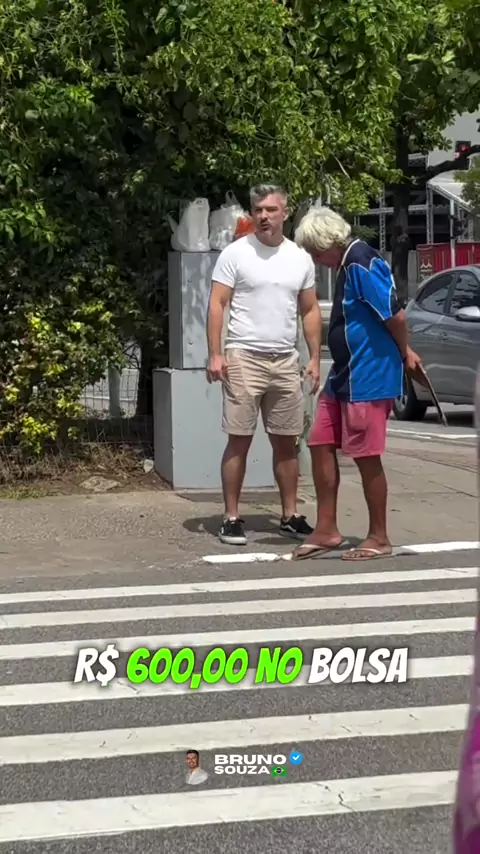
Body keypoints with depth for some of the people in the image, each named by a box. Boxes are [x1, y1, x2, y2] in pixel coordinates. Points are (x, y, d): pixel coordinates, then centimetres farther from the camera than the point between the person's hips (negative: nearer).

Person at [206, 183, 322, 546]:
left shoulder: (301, 257, 9)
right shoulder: (235, 253, -3)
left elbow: (310, 311, 13)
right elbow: (217, 305, -6)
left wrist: (315, 359, 7)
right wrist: (215, 354, -15)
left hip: (286, 361, 4)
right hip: (244, 357, -4)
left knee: (286, 442, 10)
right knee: (239, 441, -1)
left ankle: (291, 516, 19)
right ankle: (232, 518, 5)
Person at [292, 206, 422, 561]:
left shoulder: (361, 264, -19)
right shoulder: (348, 265, 12)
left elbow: (395, 314, -22)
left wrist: (404, 355, -7)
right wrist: (404, 352, 16)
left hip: (368, 380, -10)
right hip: (344, 376, 10)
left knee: (367, 457, -1)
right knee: (321, 444, 10)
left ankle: (379, 539, 12)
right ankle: (326, 530, 18)